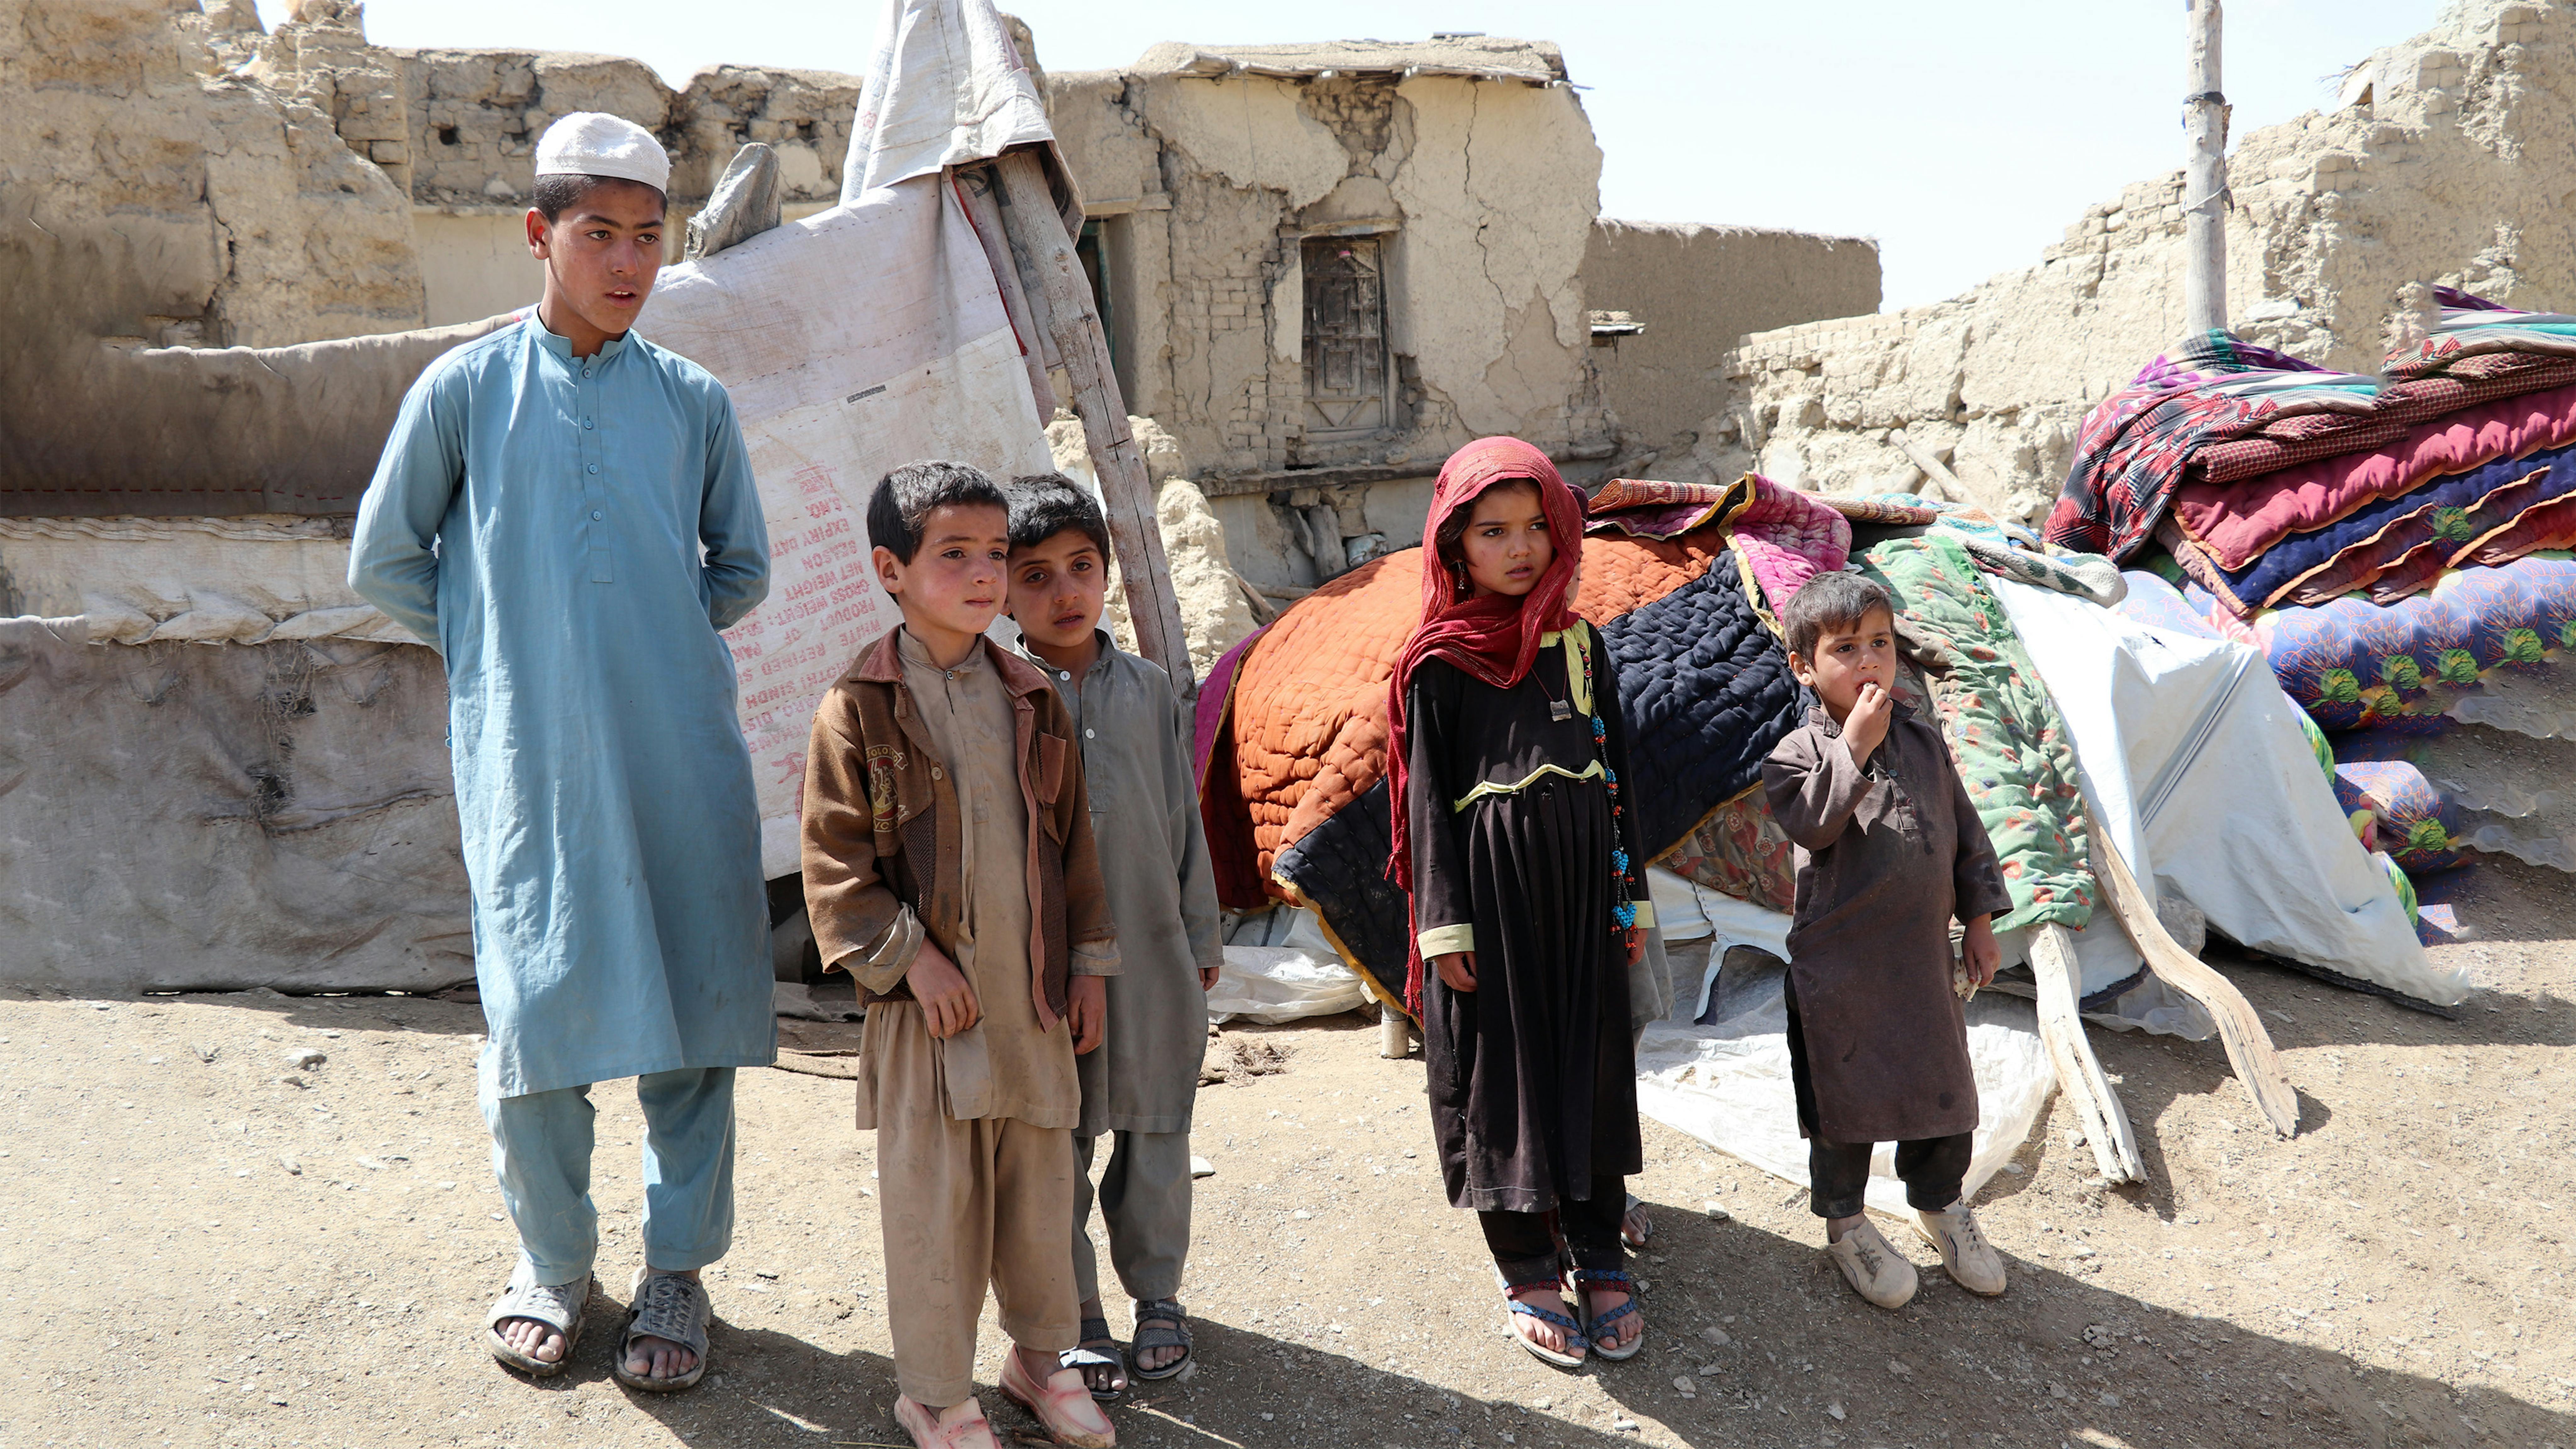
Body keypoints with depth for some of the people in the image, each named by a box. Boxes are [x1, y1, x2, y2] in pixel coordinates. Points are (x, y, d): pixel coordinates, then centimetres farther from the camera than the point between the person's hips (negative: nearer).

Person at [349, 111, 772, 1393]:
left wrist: (658, 644, 8)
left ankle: (677, 1267, 20)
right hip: (528, 759, -1)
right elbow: (385, 562, 11)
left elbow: (740, 568, 19)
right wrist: (500, 646, 5)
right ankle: (551, 1261, 24)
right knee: (535, 1015, 2)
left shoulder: (694, 400, 7)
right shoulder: (466, 390, 3)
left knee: (691, 1015, 4)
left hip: (683, 761, 2)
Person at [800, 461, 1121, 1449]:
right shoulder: (859, 708, -7)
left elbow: (1072, 841, 12)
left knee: (1041, 1192, 15)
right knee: (934, 1207, 5)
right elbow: (834, 859, -8)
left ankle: (1040, 1358, 35)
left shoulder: (1032, 702, 7)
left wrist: (1089, 962, 10)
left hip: (1034, 997, 4)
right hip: (927, 1005, -4)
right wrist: (911, 956, -14)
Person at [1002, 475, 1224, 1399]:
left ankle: (1156, 1293, 32)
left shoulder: (1148, 689, 3)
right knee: (1054, 1144, 7)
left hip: (1152, 951, 3)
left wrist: (1202, 936, 11)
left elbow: (1184, 818, 9)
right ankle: (1074, 1315, 22)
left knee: (1156, 1131, 13)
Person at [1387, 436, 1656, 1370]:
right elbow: (1427, 800, -5)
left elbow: (1616, 774, 10)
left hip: (1579, 888, 4)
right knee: (1500, 1072, 4)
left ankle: (1600, 1259, 24)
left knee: (1592, 1064, 10)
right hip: (1489, 886, -4)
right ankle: (1526, 1270, 19)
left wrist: (1630, 896, 9)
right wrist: (1445, 925, -9)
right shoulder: (1437, 666, -5)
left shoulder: (1581, 645, 7)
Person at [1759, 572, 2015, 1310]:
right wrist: (1856, 745, -31)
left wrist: (1979, 917, 12)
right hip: (1841, 962, -5)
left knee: (1943, 1080, 16)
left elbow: (1965, 831, 12)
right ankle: (1844, 1221, 27)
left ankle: (1940, 1202, 39)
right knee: (1846, 1092, 6)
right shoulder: (1800, 752, -10)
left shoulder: (1924, 743, 5)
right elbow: (1813, 825, -28)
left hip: (1925, 951, 5)